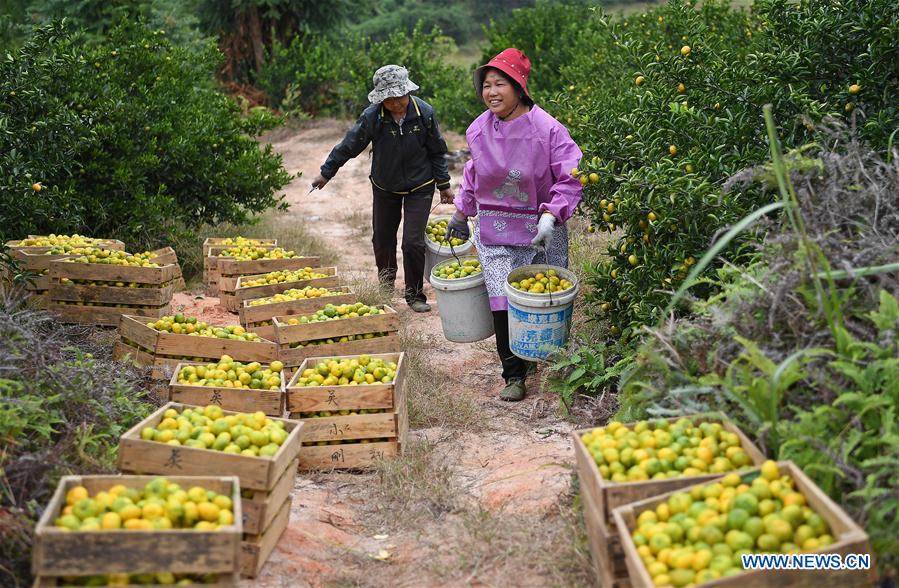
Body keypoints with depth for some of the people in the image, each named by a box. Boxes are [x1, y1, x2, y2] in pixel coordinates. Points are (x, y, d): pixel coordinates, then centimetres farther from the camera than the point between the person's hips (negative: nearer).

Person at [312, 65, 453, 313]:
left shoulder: (424, 113, -16)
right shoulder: (372, 116, -17)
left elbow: (437, 151, -3)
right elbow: (348, 146, -6)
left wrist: (444, 184, 2)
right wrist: (326, 173, 0)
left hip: (419, 187, -2)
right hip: (384, 188, 2)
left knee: (413, 243, -10)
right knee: (382, 240, 13)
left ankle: (415, 295, 10)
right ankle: (385, 288, 38)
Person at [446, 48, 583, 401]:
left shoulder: (546, 129, -13)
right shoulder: (479, 130, 2)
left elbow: (571, 179, -12)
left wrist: (551, 217, -25)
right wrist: (461, 213, 25)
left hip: (540, 230, -2)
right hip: (494, 231, 2)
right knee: (503, 303, -6)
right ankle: (514, 375, 7)